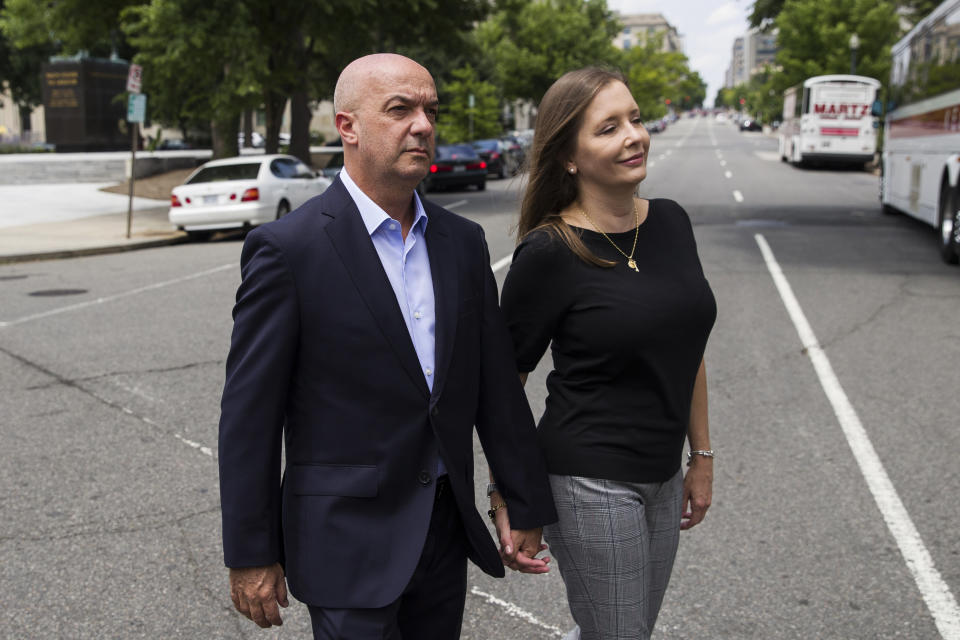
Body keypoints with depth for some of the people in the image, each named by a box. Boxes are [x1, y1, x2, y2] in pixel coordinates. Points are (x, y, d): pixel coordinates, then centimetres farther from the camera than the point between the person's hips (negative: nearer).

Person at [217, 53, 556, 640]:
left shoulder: (463, 241, 4)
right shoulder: (287, 248, -13)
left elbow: (497, 382, 8)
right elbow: (249, 414, -11)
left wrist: (528, 507, 10)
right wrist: (251, 556, -8)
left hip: (445, 526, 6)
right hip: (349, 540, -5)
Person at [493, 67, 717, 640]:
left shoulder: (671, 223, 3)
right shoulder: (548, 254, -15)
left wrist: (702, 455, 14)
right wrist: (506, 496, -7)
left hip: (663, 478, 7)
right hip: (591, 482, -6)